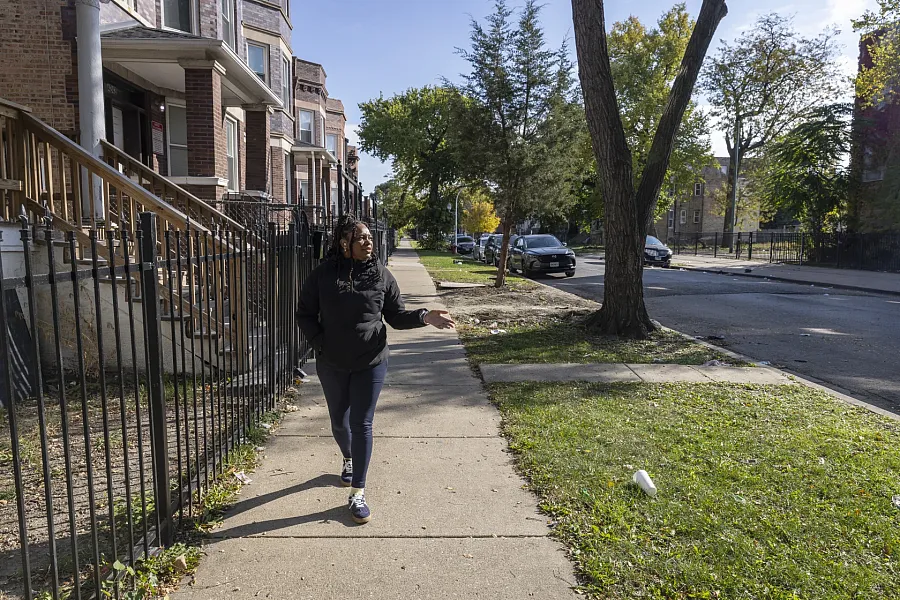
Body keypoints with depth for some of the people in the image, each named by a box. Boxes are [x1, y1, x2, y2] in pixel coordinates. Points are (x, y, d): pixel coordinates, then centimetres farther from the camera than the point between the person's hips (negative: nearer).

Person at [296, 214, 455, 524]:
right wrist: (321, 344, -8)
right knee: (339, 421, 17)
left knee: (361, 425, 0)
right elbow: (305, 314, 3)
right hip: (332, 365, 2)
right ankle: (349, 459, 49)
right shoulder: (323, 275, -6)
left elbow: (396, 316, -1)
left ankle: (357, 493, 10)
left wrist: (424, 317, -18)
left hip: (371, 364, -1)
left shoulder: (381, 274, -6)